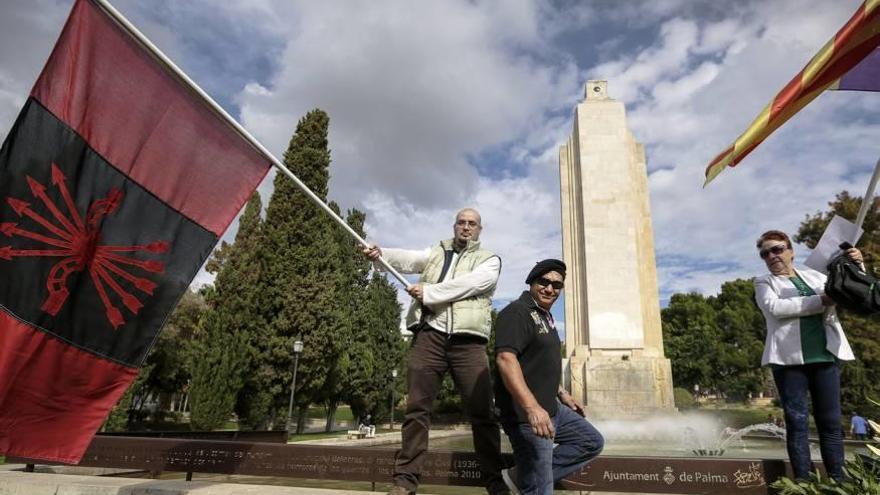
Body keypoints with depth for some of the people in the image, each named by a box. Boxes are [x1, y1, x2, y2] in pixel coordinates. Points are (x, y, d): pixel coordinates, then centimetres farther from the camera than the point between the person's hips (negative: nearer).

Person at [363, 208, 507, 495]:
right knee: (417, 407, 1)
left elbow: (469, 284, -7)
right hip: (429, 335, 2)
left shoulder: (489, 260, 13)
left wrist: (429, 292, -11)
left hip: (468, 341, -1)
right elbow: (409, 259, 1)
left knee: (482, 412, 0)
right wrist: (382, 254, -19)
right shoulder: (436, 253, 21)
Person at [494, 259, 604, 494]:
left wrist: (562, 393, 26)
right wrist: (532, 407, -36)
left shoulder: (545, 316, 16)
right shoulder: (517, 312, -16)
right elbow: (505, 358, -30)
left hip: (552, 408, 10)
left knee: (593, 442, 18)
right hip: (526, 414, -10)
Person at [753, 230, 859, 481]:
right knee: (796, 421, -1)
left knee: (831, 421, 5)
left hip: (825, 355, 3)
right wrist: (821, 301, -12)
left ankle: (838, 480, 13)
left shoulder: (814, 275, 18)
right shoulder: (763, 282, 8)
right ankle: (803, 481, 4)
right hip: (789, 357, -3)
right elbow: (774, 307, -11)